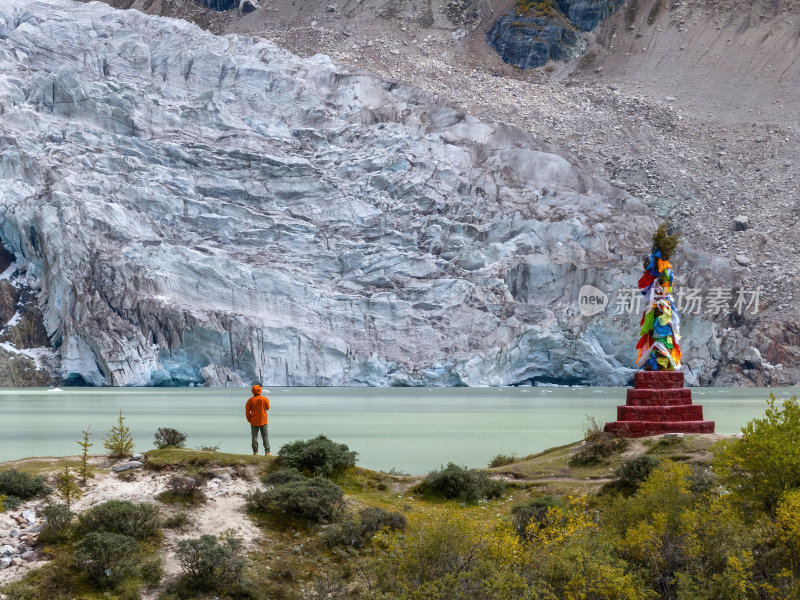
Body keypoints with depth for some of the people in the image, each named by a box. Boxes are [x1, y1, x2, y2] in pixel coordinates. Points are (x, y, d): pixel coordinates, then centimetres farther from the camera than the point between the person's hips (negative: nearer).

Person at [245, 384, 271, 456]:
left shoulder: (250, 400, -8)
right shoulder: (265, 399, -8)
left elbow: (247, 412, -5)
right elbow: (267, 408, 8)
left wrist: (249, 420, 7)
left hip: (254, 421, 0)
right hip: (263, 421, 0)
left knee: (254, 436, 7)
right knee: (265, 436, 5)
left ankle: (255, 452, 5)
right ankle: (267, 452, -1)